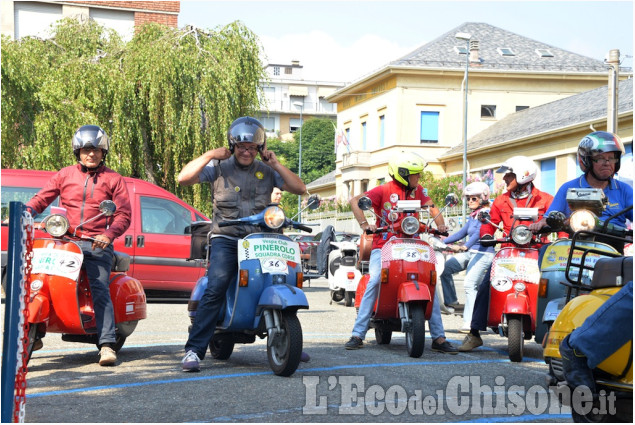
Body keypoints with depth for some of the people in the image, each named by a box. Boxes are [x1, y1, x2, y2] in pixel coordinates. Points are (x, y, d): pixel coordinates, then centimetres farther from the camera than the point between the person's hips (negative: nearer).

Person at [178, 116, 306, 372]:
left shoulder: (266, 171, 12)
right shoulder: (219, 167, 5)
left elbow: (299, 189, 4)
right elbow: (184, 178, -6)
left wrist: (275, 164, -2)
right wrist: (210, 156, -11)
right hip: (226, 240, -3)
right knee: (216, 289, -22)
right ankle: (194, 350, -22)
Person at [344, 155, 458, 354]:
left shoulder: (417, 190, 13)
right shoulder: (384, 191, -3)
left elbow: (431, 207, 9)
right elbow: (355, 201, -11)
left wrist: (441, 224, -10)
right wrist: (364, 224, -24)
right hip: (384, 246, -4)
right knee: (374, 282, -24)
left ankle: (439, 338, -2)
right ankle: (358, 335, -18)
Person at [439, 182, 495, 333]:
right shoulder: (472, 216, 19)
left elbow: (479, 232, -22)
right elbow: (462, 232, 25)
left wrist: (464, 247, -34)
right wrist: (443, 241, 18)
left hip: (483, 253, -9)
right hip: (470, 253, 9)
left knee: (469, 284, -22)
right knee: (444, 268, -2)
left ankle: (470, 323, -24)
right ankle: (451, 302, 9)